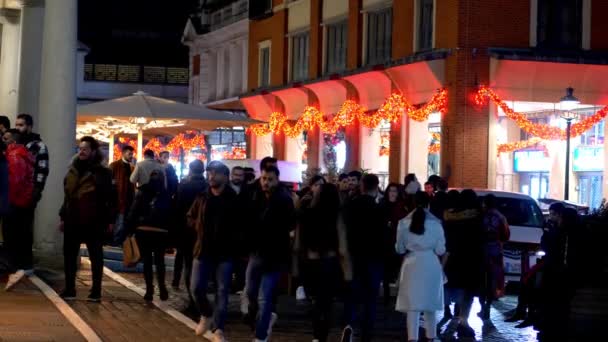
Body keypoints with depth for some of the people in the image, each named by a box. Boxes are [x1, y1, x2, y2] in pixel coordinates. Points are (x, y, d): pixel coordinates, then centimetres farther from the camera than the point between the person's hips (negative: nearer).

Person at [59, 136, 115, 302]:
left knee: (96, 256, 2)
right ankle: (69, 289, 13)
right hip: (73, 220, 6)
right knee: (69, 254, 6)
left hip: (94, 221, -6)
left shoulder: (102, 172, -5)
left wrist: (110, 220, -10)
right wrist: (63, 216, 16)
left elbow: (110, 197, -6)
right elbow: (68, 195, 18)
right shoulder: (73, 170, 13)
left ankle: (96, 291, 5)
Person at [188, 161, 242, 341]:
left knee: (222, 292, 0)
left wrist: (235, 238, -9)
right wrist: (199, 227, 2)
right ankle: (206, 315, 29)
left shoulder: (234, 199, -7)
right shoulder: (202, 197, 4)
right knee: (196, 288, 1)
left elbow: (242, 223, 0)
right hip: (203, 250, 3)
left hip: (225, 252, -3)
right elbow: (191, 217, 18)